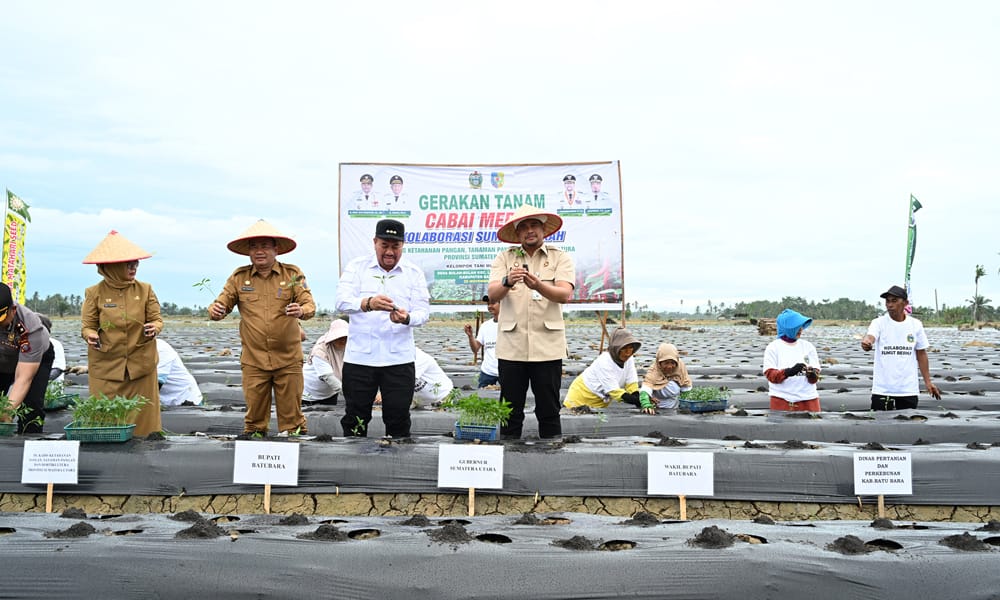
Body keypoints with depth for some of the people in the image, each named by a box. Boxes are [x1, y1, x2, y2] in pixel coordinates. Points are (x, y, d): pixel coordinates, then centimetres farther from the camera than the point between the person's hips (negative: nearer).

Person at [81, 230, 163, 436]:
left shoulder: (145, 290, 3)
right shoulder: (95, 293, -1)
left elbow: (157, 319, 4)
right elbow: (88, 325, 3)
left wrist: (154, 328, -18)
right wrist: (90, 335, -19)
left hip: (141, 365, 1)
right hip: (105, 367, -1)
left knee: (142, 417, 5)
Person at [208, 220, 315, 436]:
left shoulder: (293, 274, 0)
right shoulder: (239, 277, 5)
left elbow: (309, 304, -7)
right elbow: (222, 303, 5)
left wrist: (301, 311, -30)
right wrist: (215, 311, -19)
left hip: (288, 360, -1)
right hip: (253, 360, 1)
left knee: (291, 415, 5)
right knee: (254, 415, 7)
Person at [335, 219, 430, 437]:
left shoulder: (414, 273, 6)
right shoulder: (356, 267, 3)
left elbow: (423, 311, -2)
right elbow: (342, 301, -12)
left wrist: (406, 318, -26)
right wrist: (368, 303, -33)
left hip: (399, 358, 0)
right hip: (359, 356, 0)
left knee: (398, 419, 4)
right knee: (355, 418, 8)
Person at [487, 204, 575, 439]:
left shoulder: (560, 258, 7)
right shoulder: (504, 257, 10)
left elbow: (565, 294, -8)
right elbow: (493, 293, -4)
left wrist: (538, 286, -27)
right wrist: (507, 282, -26)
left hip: (547, 346, -1)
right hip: (511, 346, 1)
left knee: (549, 411, 4)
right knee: (510, 412, 5)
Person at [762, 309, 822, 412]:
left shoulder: (808, 346, 8)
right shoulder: (773, 347, 0)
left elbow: (815, 378, 5)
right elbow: (770, 374, -7)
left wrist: (812, 374, -18)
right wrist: (789, 371, -23)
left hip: (808, 399, 3)